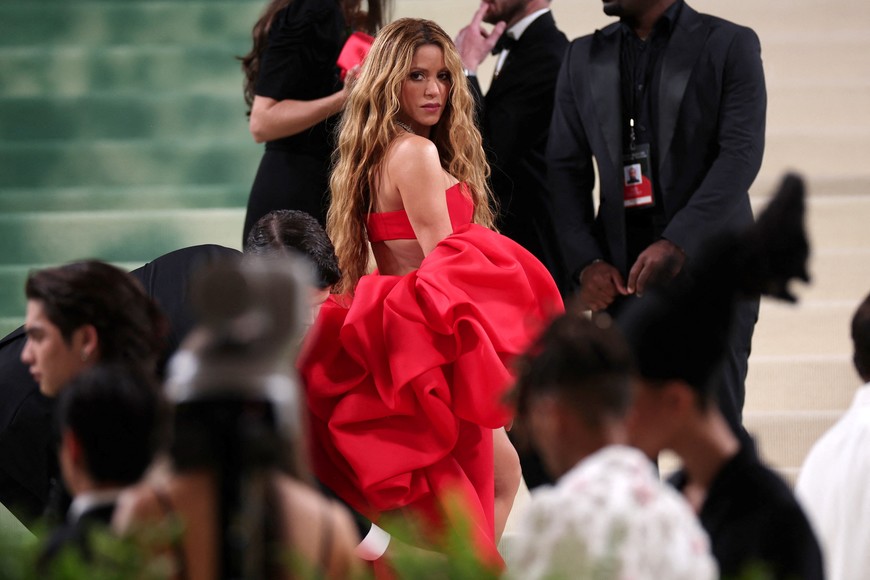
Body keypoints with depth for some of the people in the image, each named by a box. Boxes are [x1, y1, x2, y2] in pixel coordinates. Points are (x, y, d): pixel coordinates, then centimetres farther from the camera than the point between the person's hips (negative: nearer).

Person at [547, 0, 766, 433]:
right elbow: (566, 169, 12)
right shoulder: (583, 58, 15)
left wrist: (678, 243, -18)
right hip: (619, 274, 4)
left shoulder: (730, 45, 3)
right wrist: (586, 262, -3)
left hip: (705, 264, -3)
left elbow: (742, 154, -8)